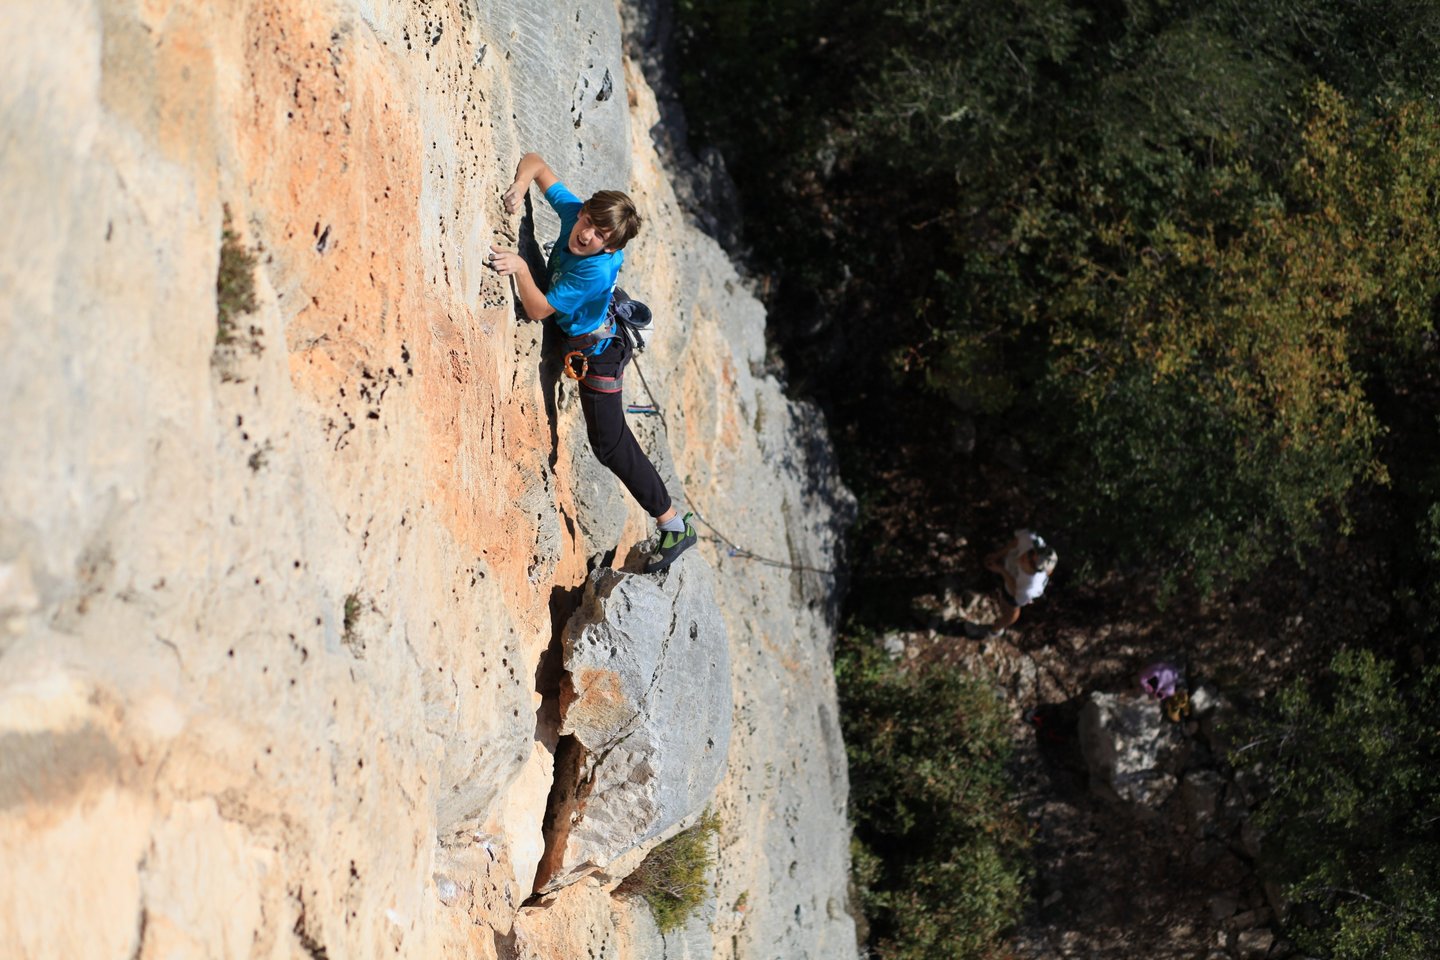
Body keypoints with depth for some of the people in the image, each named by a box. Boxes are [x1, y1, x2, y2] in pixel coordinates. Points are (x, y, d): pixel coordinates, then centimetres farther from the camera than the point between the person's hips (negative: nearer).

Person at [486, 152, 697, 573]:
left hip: (594, 351, -8)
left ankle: (674, 524, 6)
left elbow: (538, 309, -35)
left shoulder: (596, 270, -39)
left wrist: (520, 267, -46)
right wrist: (520, 184, -29)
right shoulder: (572, 210, -21)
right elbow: (536, 162, -10)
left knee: (610, 444, -2)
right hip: (574, 338, 8)